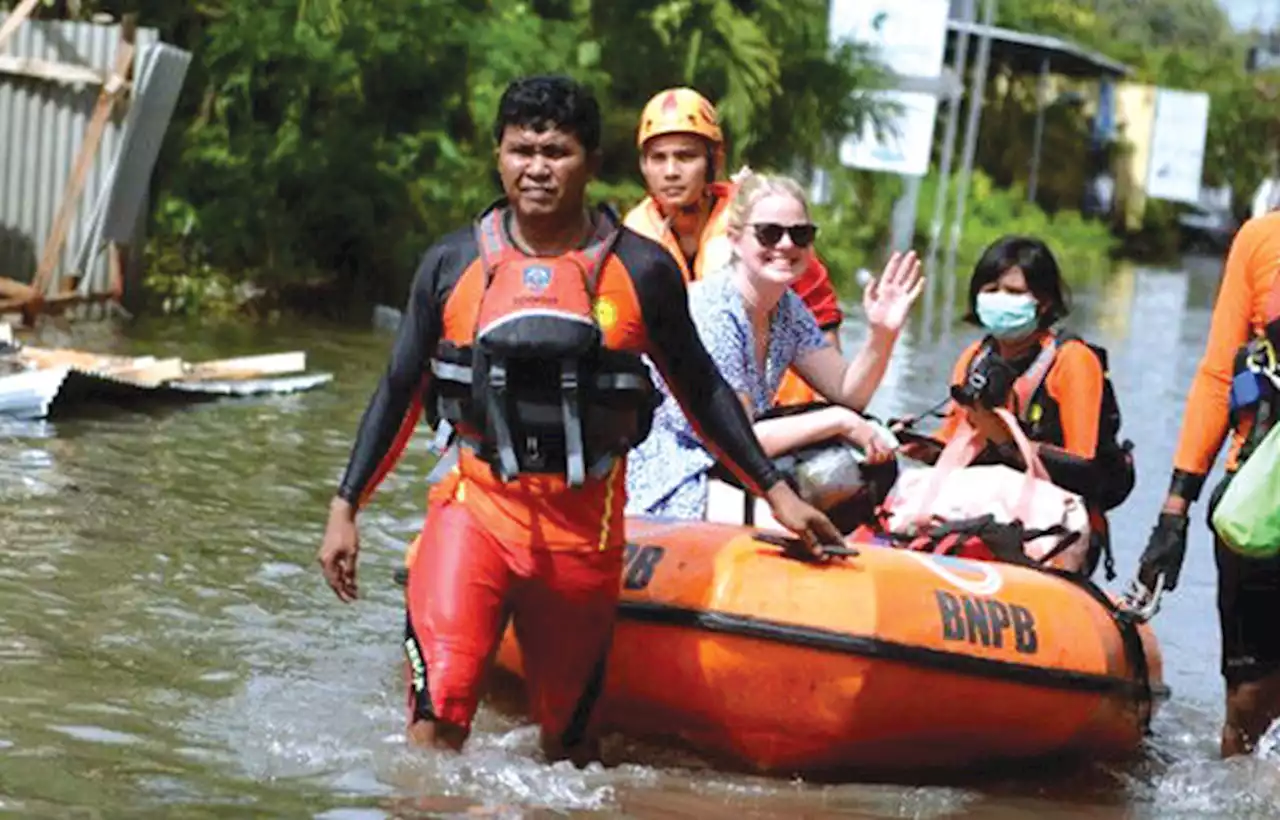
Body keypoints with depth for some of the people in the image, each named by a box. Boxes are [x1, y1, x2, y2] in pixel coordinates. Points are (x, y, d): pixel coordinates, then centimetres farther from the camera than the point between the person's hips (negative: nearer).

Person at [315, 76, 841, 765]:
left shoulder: (640, 272, 1)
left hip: (585, 528, 0)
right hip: (476, 510, 0)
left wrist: (776, 493, 10)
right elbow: (399, 394, 11)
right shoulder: (453, 265, 3)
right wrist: (345, 508, 9)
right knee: (436, 720, -16)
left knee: (568, 745, 10)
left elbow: (702, 392, 12)